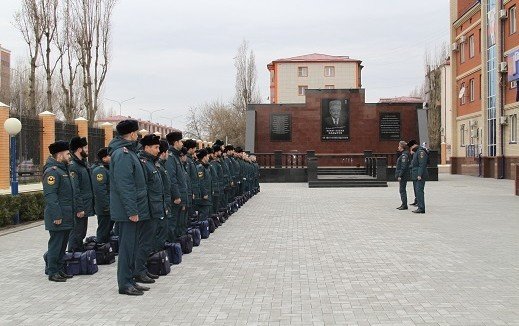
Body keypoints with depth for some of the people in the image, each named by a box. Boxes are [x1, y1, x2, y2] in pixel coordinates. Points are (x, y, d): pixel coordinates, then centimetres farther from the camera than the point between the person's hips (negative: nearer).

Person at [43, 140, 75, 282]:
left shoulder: (63, 169, 17)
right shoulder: (52, 171, -15)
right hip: (58, 217, -10)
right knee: (56, 244, -3)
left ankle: (60, 269, 23)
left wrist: (71, 213, 20)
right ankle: (52, 272, 4)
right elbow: (50, 195, -21)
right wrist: (56, 215, -23)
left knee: (62, 244, 14)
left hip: (66, 216, 10)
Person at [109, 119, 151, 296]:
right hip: (129, 211, -10)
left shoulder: (128, 151, 16)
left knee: (132, 245, 14)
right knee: (128, 246, -3)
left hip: (135, 209, 10)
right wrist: (132, 211, -23)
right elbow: (124, 185, -22)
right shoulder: (123, 154, -17)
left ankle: (129, 280, 22)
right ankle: (125, 284, 4)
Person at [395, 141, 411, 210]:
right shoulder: (403, 154, 14)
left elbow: (403, 167, -21)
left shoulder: (404, 155, -16)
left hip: (403, 176, -10)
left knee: (402, 190, -6)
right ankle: (403, 204, 20)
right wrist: (398, 175, 22)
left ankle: (404, 205, -3)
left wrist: (400, 176, -21)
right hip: (403, 175, 10)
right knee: (402, 190, 14)